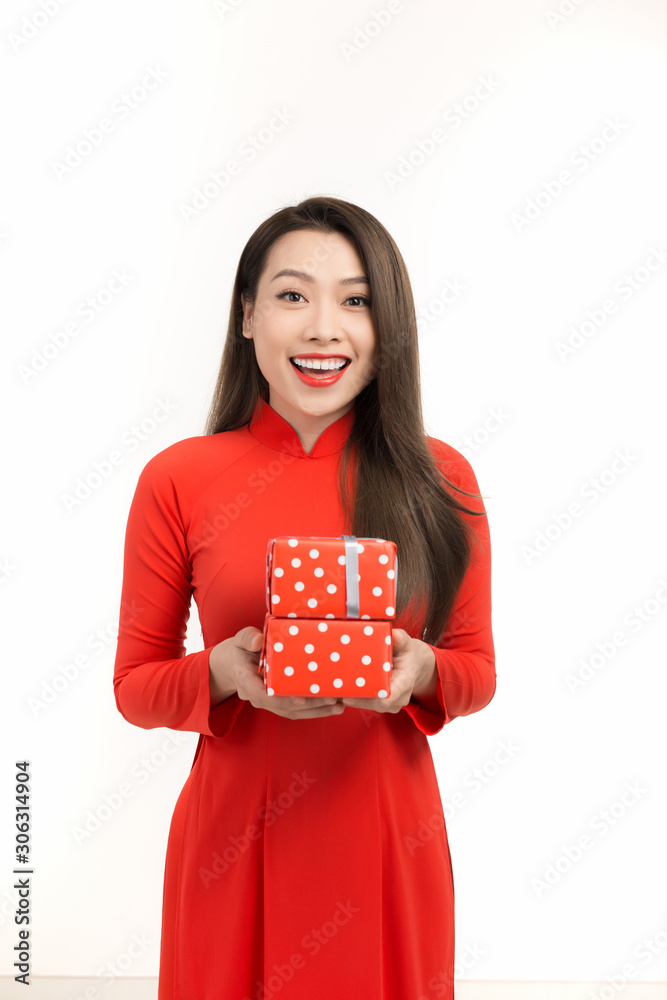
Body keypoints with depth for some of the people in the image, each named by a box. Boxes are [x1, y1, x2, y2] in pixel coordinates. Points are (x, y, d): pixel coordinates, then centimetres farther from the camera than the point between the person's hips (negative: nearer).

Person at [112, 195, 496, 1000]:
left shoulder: (440, 479, -4)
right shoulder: (178, 480, -8)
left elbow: (477, 670, 4)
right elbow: (134, 685, -1)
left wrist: (422, 672, -17)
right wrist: (222, 672, -20)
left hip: (388, 845, 1)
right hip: (235, 839, -1)